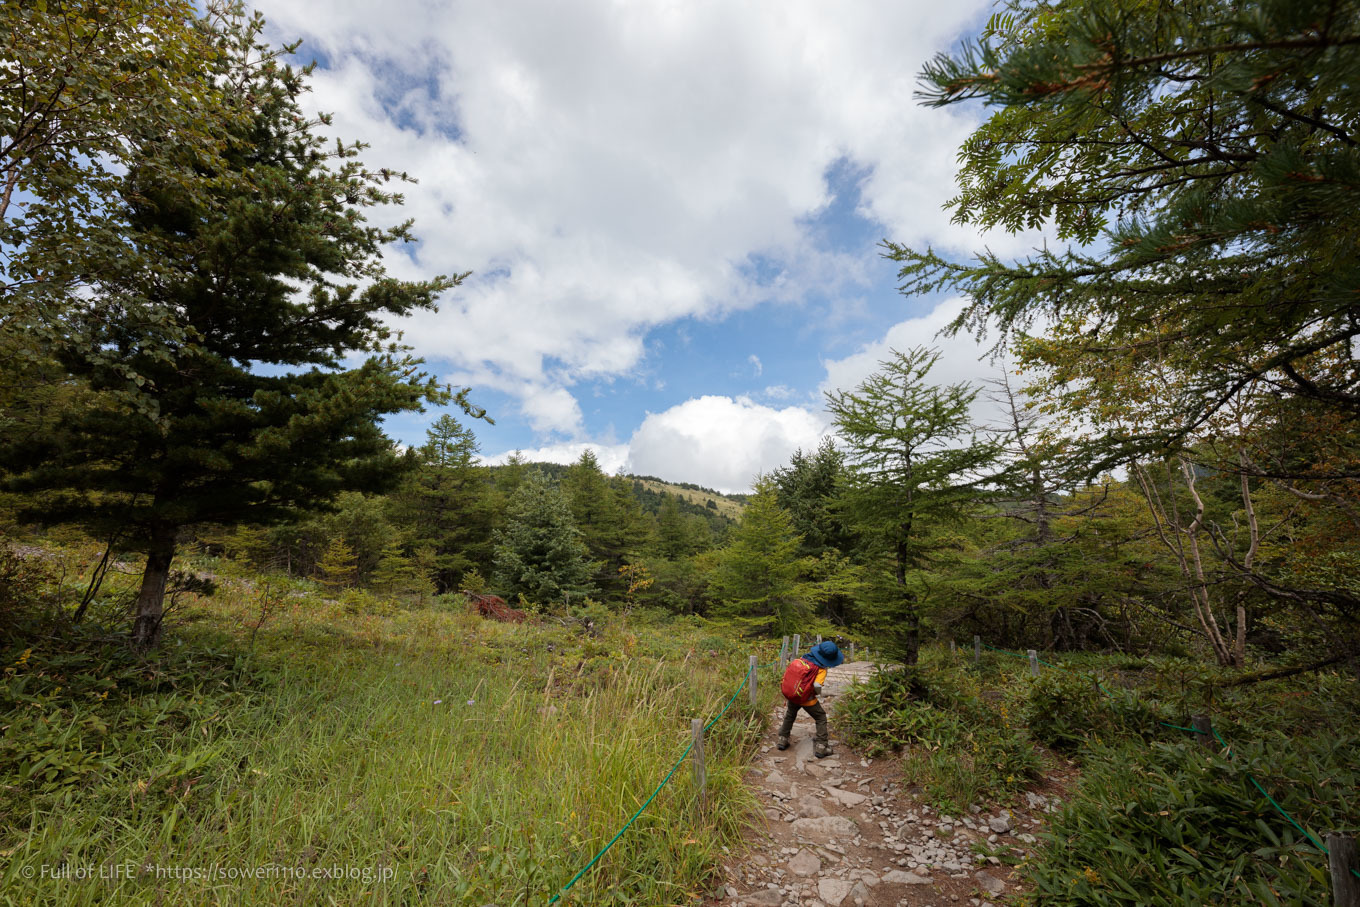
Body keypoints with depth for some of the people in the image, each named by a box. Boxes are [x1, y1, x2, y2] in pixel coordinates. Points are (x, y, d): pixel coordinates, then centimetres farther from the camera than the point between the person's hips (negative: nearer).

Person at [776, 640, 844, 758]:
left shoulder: (804, 658, -2)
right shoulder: (821, 669, -20)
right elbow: (817, 686, -29)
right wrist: (818, 694, -7)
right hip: (807, 700, -6)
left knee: (790, 715, 29)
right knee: (821, 718, 14)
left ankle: (782, 740, 33)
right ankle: (821, 747, 12)